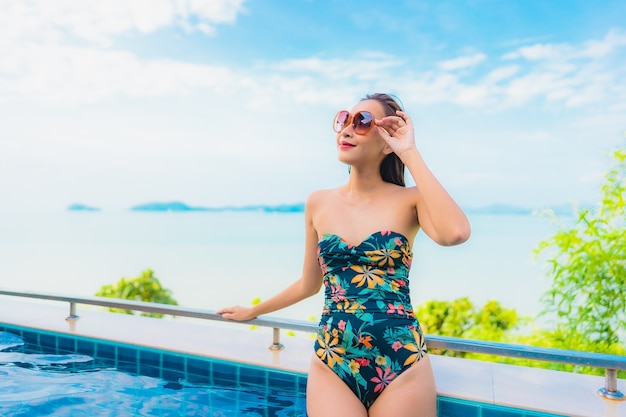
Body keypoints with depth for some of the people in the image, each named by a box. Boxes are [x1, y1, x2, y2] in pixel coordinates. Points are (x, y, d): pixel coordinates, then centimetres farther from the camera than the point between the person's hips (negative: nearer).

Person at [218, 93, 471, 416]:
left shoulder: (409, 200, -3)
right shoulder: (318, 204, 5)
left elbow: (455, 233, -26)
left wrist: (410, 153, -18)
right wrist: (252, 311, 28)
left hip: (401, 366, -2)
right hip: (331, 366, 2)